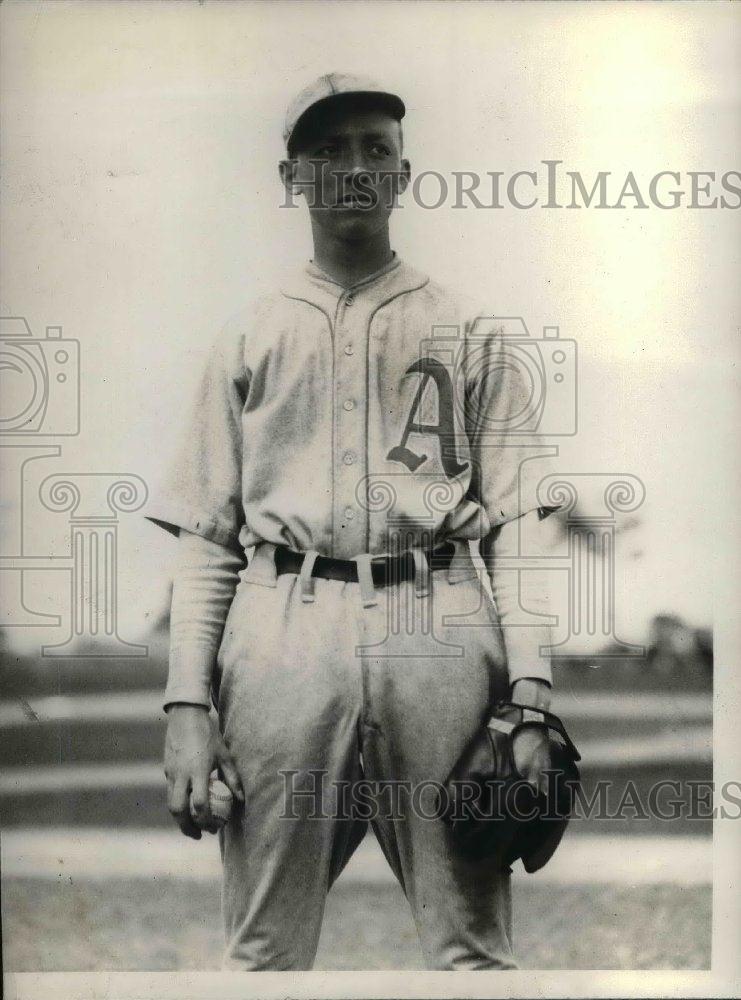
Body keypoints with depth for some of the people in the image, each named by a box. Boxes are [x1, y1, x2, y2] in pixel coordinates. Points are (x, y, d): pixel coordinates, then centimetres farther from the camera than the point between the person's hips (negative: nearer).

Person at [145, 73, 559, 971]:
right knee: (262, 951, 1)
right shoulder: (249, 338, 18)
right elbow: (204, 535, 13)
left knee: (472, 948, -1)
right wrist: (186, 706, 1)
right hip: (284, 636, 1)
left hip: (438, 629, 0)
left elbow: (514, 520, 8)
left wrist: (531, 691, -5)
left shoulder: (467, 331, 16)